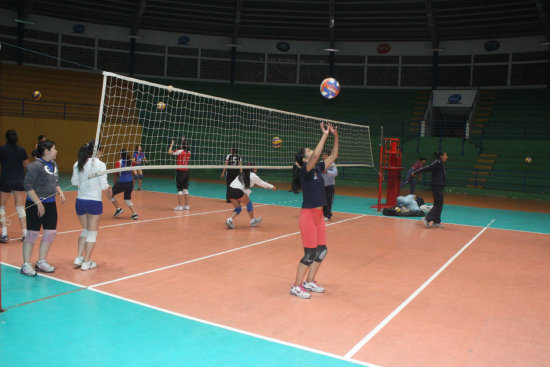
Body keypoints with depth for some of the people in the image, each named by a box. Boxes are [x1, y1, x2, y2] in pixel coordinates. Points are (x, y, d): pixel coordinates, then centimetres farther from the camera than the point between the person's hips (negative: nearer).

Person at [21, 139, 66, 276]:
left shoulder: (53, 164, 11)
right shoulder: (35, 166, -15)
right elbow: (28, 185, -18)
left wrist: (59, 191, 3)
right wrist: (39, 203, -19)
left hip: (50, 204, 8)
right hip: (35, 205, -8)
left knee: (51, 232, 9)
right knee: (32, 234, -1)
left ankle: (41, 262, 24)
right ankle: (26, 265, 12)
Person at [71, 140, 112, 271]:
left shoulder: (78, 164, 2)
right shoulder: (100, 165, -12)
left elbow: (74, 182, 10)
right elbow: (104, 186, -13)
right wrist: (109, 193, 7)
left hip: (80, 201, 5)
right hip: (94, 202, -5)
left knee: (85, 230, 23)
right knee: (92, 232, 7)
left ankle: (79, 258, 20)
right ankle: (86, 262, 10)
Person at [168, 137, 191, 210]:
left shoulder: (180, 151, -12)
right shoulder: (189, 153, 5)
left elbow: (169, 152, -2)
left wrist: (172, 144, 10)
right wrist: (184, 141, 36)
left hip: (180, 171, -6)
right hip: (186, 171, 6)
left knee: (180, 189, -2)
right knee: (186, 189, 11)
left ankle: (180, 206, -1)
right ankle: (187, 205, 14)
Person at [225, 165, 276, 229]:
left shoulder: (242, 174, 26)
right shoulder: (253, 175, 5)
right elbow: (261, 183, 20)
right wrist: (272, 187, 36)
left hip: (230, 190, 7)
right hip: (238, 191, -7)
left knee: (238, 209, 16)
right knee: (249, 203, 17)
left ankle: (229, 219, -6)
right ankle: (252, 220, 27)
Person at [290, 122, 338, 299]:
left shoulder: (318, 168, 8)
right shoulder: (305, 170, -14)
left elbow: (333, 156, 17)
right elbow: (316, 155, -32)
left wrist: (335, 136, 7)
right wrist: (325, 135, -26)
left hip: (318, 215, 9)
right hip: (308, 215, -8)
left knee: (321, 250, 13)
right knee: (310, 254, -5)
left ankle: (309, 282, 27)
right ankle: (296, 286, 8)